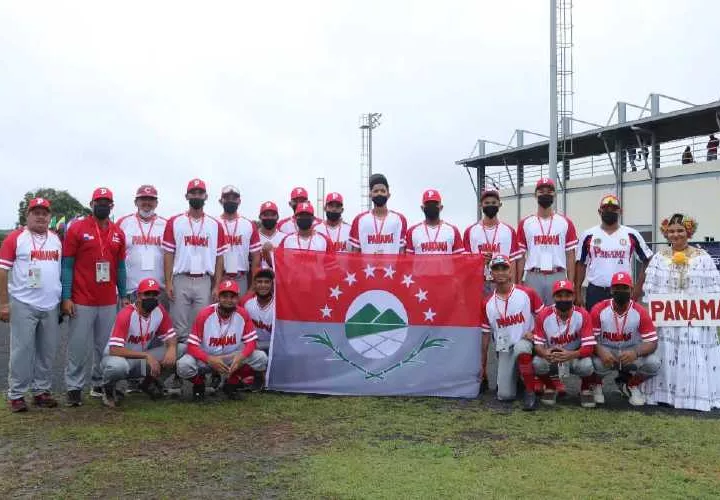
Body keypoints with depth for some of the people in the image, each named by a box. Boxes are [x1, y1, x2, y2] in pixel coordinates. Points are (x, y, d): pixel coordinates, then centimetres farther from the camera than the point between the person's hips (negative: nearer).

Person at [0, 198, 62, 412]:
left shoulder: (57, 239, 13)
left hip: (51, 306, 5)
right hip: (23, 305, -5)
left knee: (47, 351, 8)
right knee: (22, 350, -2)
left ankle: (41, 390, 19)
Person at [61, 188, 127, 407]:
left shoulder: (118, 233, 10)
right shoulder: (77, 228, -3)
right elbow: (67, 265, -3)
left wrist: (124, 296, 12)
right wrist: (66, 297, -9)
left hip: (109, 302, 4)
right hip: (82, 302, -4)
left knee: (106, 345, 9)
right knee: (79, 346, 0)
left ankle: (100, 384, 22)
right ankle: (74, 387, 12)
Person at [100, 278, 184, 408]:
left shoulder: (160, 311, -9)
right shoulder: (126, 314, -25)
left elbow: (170, 336, 2)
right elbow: (114, 350, -31)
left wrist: (172, 348, -23)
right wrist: (147, 355, -35)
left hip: (142, 358, 6)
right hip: (121, 357, -5)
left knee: (182, 350, -12)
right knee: (117, 366, -42)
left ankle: (149, 381, 11)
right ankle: (108, 389, -3)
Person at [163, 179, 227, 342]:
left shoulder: (215, 225, 6)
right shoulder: (174, 222, 4)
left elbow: (219, 258, 6)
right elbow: (169, 255, 2)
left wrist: (216, 286, 0)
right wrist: (168, 283, -5)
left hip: (205, 281, 1)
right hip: (181, 281, -1)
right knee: (180, 328, 3)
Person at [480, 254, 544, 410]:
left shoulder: (527, 293, -5)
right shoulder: (487, 304, 1)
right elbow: (485, 335, 6)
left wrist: (535, 333, -15)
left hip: (525, 343, -2)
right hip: (504, 350, 2)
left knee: (520, 348, -39)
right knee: (505, 395, -9)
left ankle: (531, 391, -20)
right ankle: (513, 375, 26)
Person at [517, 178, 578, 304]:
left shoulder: (566, 223, 7)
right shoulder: (525, 224, 7)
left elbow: (570, 256, 5)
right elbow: (521, 256, 7)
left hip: (558, 277, 0)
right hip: (533, 278, 0)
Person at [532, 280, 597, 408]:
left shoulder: (582, 315, -19)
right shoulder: (544, 315, -15)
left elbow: (589, 347, -22)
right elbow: (538, 344, -13)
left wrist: (570, 355, -41)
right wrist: (545, 353, -37)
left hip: (576, 357, -1)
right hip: (551, 358, 1)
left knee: (586, 365, -34)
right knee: (537, 363, -30)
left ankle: (586, 389, 4)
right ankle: (550, 387, 6)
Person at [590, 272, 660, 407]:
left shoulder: (640, 312, -12)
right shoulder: (599, 310, -14)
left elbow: (652, 342, -14)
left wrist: (635, 352, -35)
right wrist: (601, 352, -36)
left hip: (630, 353, 2)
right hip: (605, 351, -2)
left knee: (653, 363, -26)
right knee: (597, 363, -36)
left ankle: (631, 384, 8)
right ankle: (596, 385, 4)